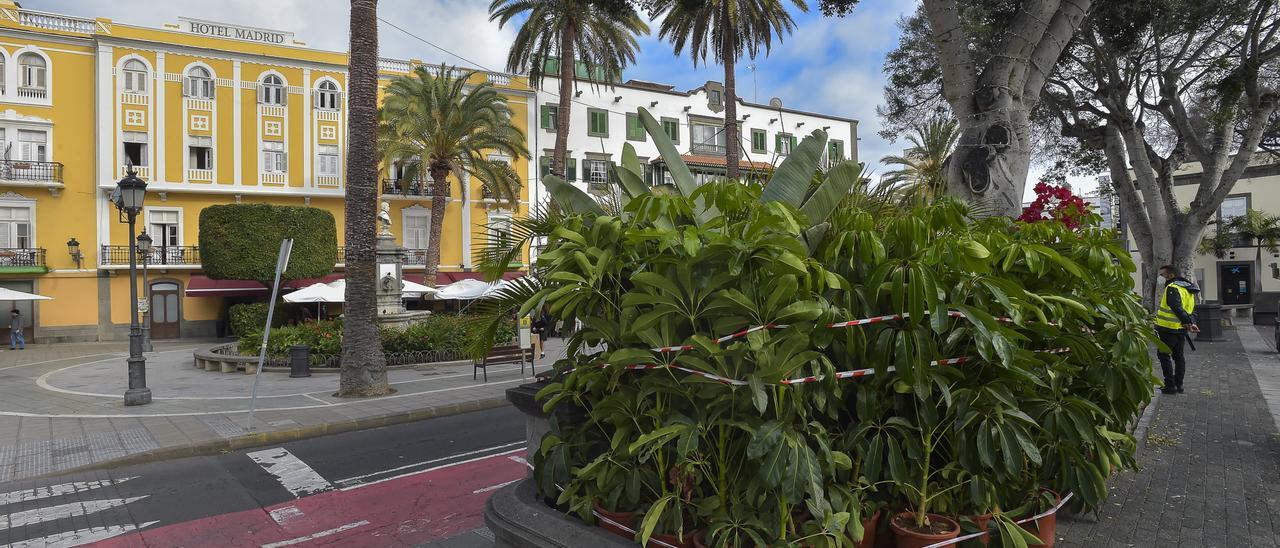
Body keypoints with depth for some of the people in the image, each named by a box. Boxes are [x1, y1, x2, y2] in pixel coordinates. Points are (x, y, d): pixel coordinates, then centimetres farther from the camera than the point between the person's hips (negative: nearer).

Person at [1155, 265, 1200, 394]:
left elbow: (1177, 307, -27)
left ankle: (1170, 385, -4)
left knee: (1163, 354, -3)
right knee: (1178, 356, 14)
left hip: (1169, 329, -9)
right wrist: (1191, 322, 4)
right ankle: (1178, 385, 20)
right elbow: (1192, 309, 17)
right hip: (1181, 330, 9)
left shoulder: (1172, 288, -15)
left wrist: (1187, 322, -27)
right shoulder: (1187, 289, 18)